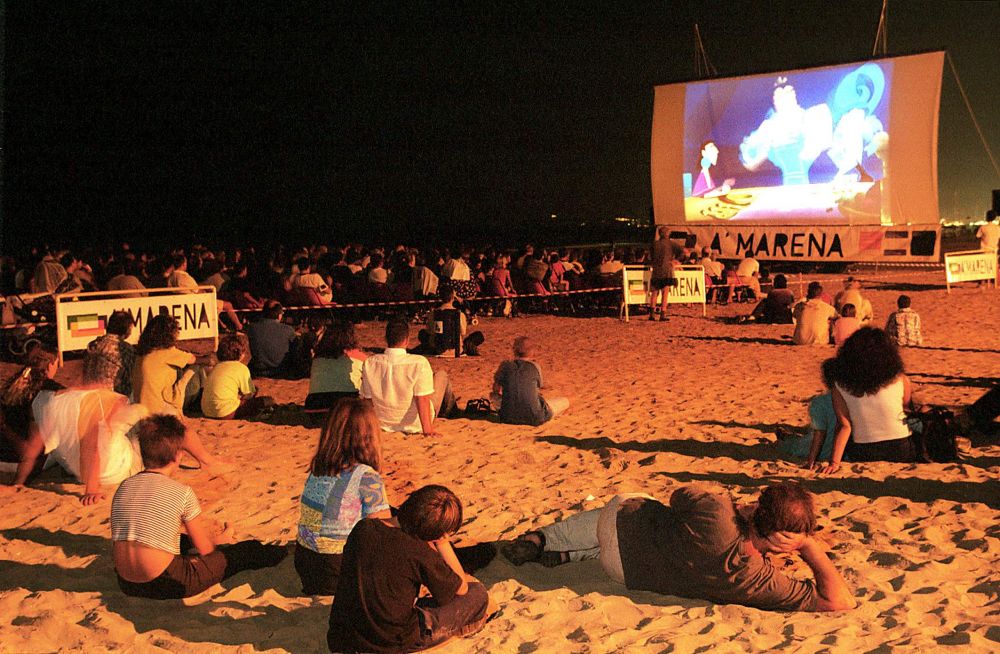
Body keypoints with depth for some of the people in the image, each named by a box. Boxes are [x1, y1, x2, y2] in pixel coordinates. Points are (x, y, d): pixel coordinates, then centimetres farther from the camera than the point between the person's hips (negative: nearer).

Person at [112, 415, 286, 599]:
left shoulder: (123, 487, 5)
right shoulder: (182, 492, -10)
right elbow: (205, 549, -1)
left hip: (127, 585, 7)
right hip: (165, 585, -7)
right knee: (246, 552, 9)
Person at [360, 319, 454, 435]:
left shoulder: (369, 363, -16)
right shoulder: (419, 363, -27)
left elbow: (366, 397, -4)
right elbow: (422, 399, -28)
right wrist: (427, 429, -21)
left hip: (384, 424, 4)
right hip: (415, 425, -4)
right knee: (441, 374, 15)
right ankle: (448, 407, 45)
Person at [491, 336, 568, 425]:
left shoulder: (505, 366, 1)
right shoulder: (535, 367, -2)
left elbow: (496, 389, 13)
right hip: (534, 419, 0)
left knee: (493, 396, 29)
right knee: (565, 402, 17)